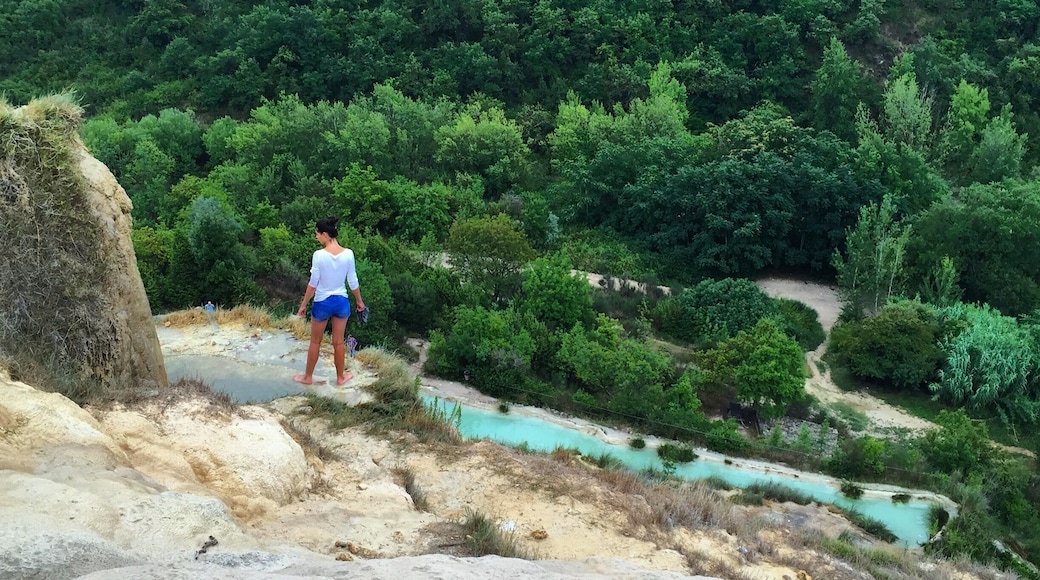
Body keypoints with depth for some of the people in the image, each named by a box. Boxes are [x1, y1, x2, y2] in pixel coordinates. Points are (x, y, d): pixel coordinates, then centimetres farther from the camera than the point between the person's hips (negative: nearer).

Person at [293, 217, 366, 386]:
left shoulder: (319, 255, -19)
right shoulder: (348, 254, -9)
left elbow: (313, 284, -13)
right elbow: (353, 282, -1)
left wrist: (303, 304, -1)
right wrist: (359, 301, 13)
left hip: (322, 303, -3)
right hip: (341, 302, 3)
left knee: (315, 342, 15)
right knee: (338, 342, 16)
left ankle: (308, 377, 27)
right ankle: (340, 377, 28)